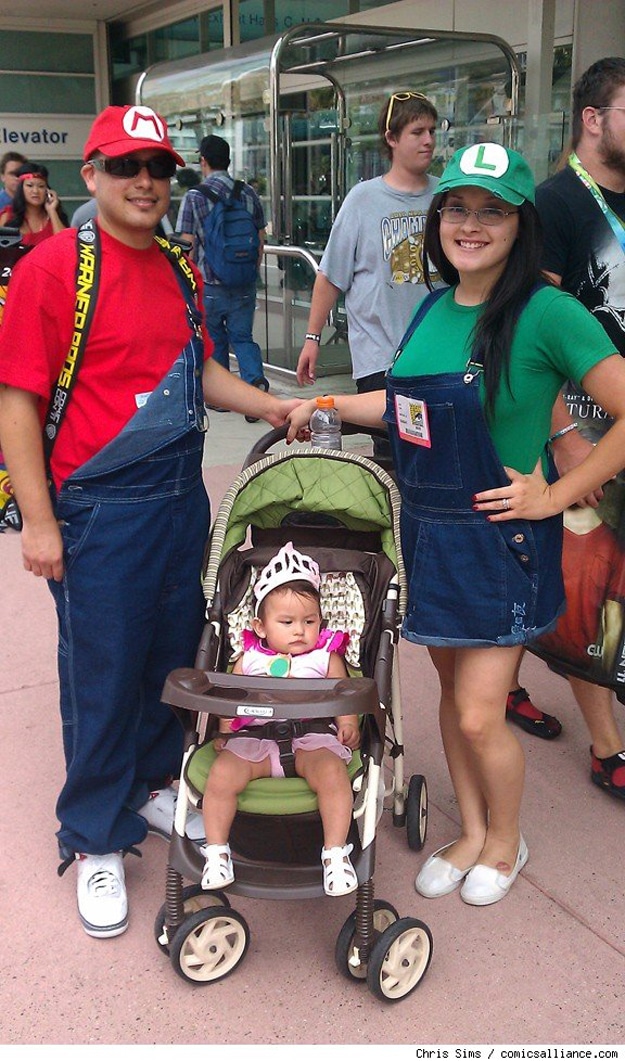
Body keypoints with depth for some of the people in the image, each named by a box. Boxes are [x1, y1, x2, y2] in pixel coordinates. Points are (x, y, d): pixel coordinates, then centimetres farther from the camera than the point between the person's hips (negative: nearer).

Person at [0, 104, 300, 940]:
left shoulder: (181, 271, 9)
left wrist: (267, 406, 7)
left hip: (180, 497, 7)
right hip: (98, 511, -6)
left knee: (173, 655, 17)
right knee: (101, 675, 5)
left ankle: (155, 786, 39)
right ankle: (96, 839, 24)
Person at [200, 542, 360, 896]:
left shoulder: (326, 657, 15)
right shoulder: (249, 660, 17)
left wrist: (349, 725, -11)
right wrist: (225, 733, 5)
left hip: (312, 736, -1)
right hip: (255, 737, 1)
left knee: (331, 771, -33)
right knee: (222, 774, -25)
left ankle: (336, 852, -22)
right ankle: (216, 850, -6)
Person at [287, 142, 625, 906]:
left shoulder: (546, 313, -17)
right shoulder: (434, 307, 4)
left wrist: (555, 495, -16)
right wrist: (328, 407, 18)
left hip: (501, 538, -6)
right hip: (427, 529, 6)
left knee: (479, 715, 0)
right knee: (452, 687, 16)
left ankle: (505, 841, 29)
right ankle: (471, 833, 37)